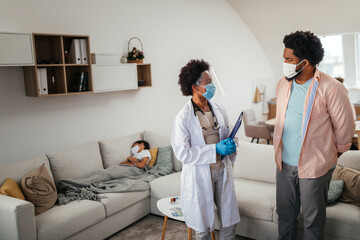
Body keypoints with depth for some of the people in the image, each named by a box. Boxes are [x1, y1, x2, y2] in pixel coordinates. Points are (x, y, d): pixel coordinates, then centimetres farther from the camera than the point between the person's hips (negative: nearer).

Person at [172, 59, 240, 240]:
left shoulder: (219, 111, 4)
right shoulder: (183, 117, -14)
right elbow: (182, 153, -17)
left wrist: (230, 146, -6)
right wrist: (215, 149, -21)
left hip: (222, 170, 5)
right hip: (200, 174, -5)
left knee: (230, 221, 13)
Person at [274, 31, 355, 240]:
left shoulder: (331, 88, -17)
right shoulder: (283, 85, 3)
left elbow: (344, 128, -7)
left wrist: (333, 154, 5)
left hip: (314, 167, -5)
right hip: (284, 164, 6)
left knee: (313, 220, 11)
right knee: (285, 215, 19)